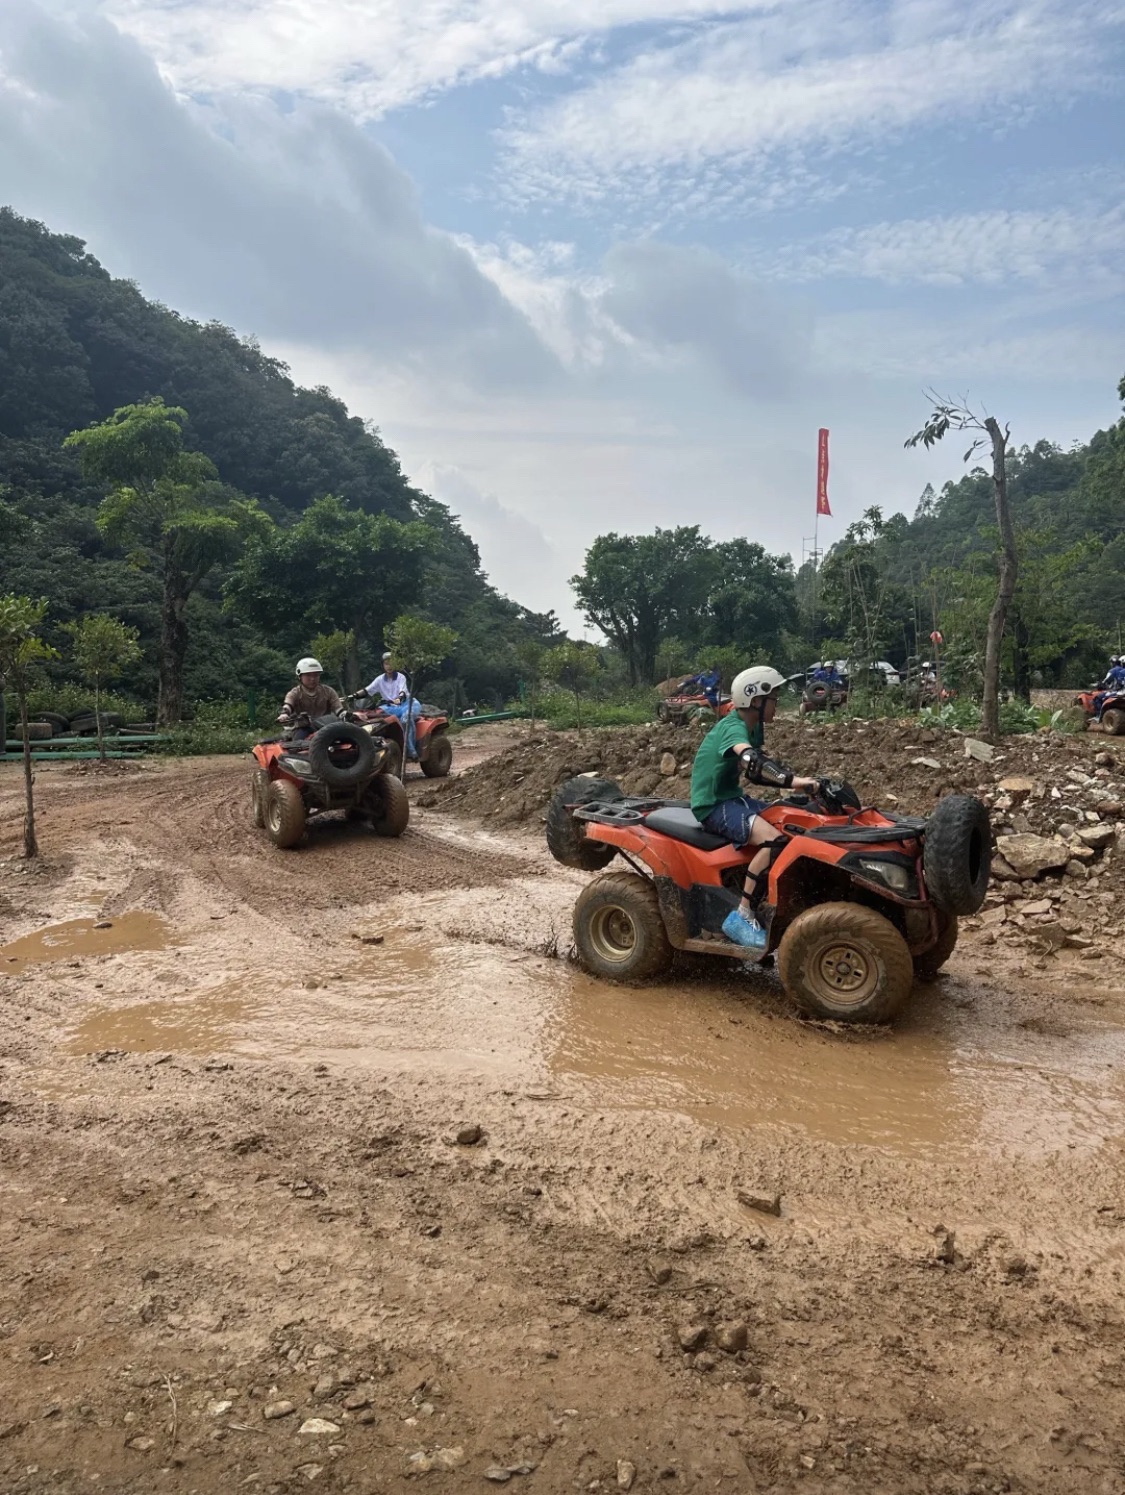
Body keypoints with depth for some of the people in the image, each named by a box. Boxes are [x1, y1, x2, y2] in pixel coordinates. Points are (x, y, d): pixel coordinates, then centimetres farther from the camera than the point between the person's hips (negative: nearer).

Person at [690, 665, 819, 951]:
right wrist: (792, 781, -49)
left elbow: (756, 773, 16)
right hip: (714, 806, -10)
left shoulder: (753, 729, 10)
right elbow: (751, 760, -42)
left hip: (733, 798, 10)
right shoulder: (733, 728, -21)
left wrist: (791, 782, 2)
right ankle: (742, 917, -23)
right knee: (773, 840, -29)